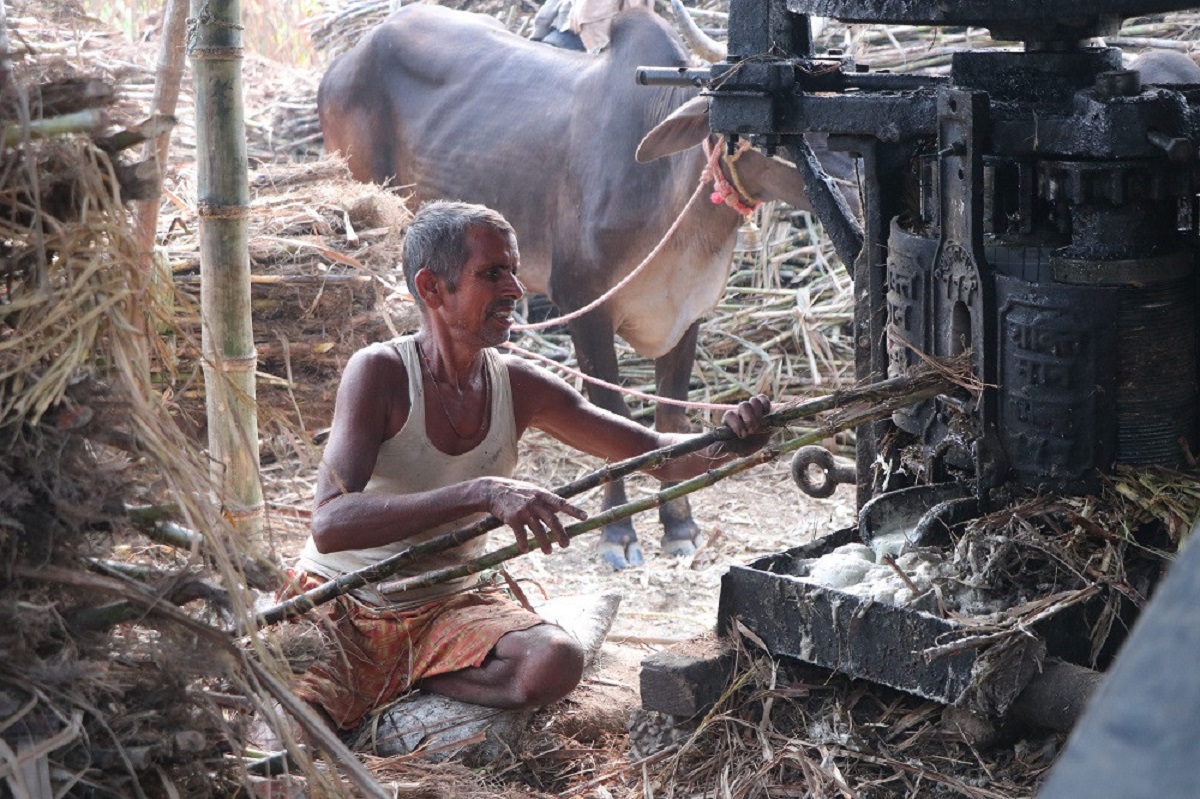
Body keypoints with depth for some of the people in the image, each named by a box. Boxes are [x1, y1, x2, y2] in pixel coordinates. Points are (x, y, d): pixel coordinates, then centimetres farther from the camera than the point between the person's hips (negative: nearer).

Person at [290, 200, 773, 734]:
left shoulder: (518, 386, -2)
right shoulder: (380, 372, -17)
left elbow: (660, 455, 4)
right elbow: (329, 524, -31)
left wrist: (726, 443, -20)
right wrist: (482, 494, -40)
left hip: (448, 605, 6)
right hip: (340, 607, -6)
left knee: (554, 661, -26)